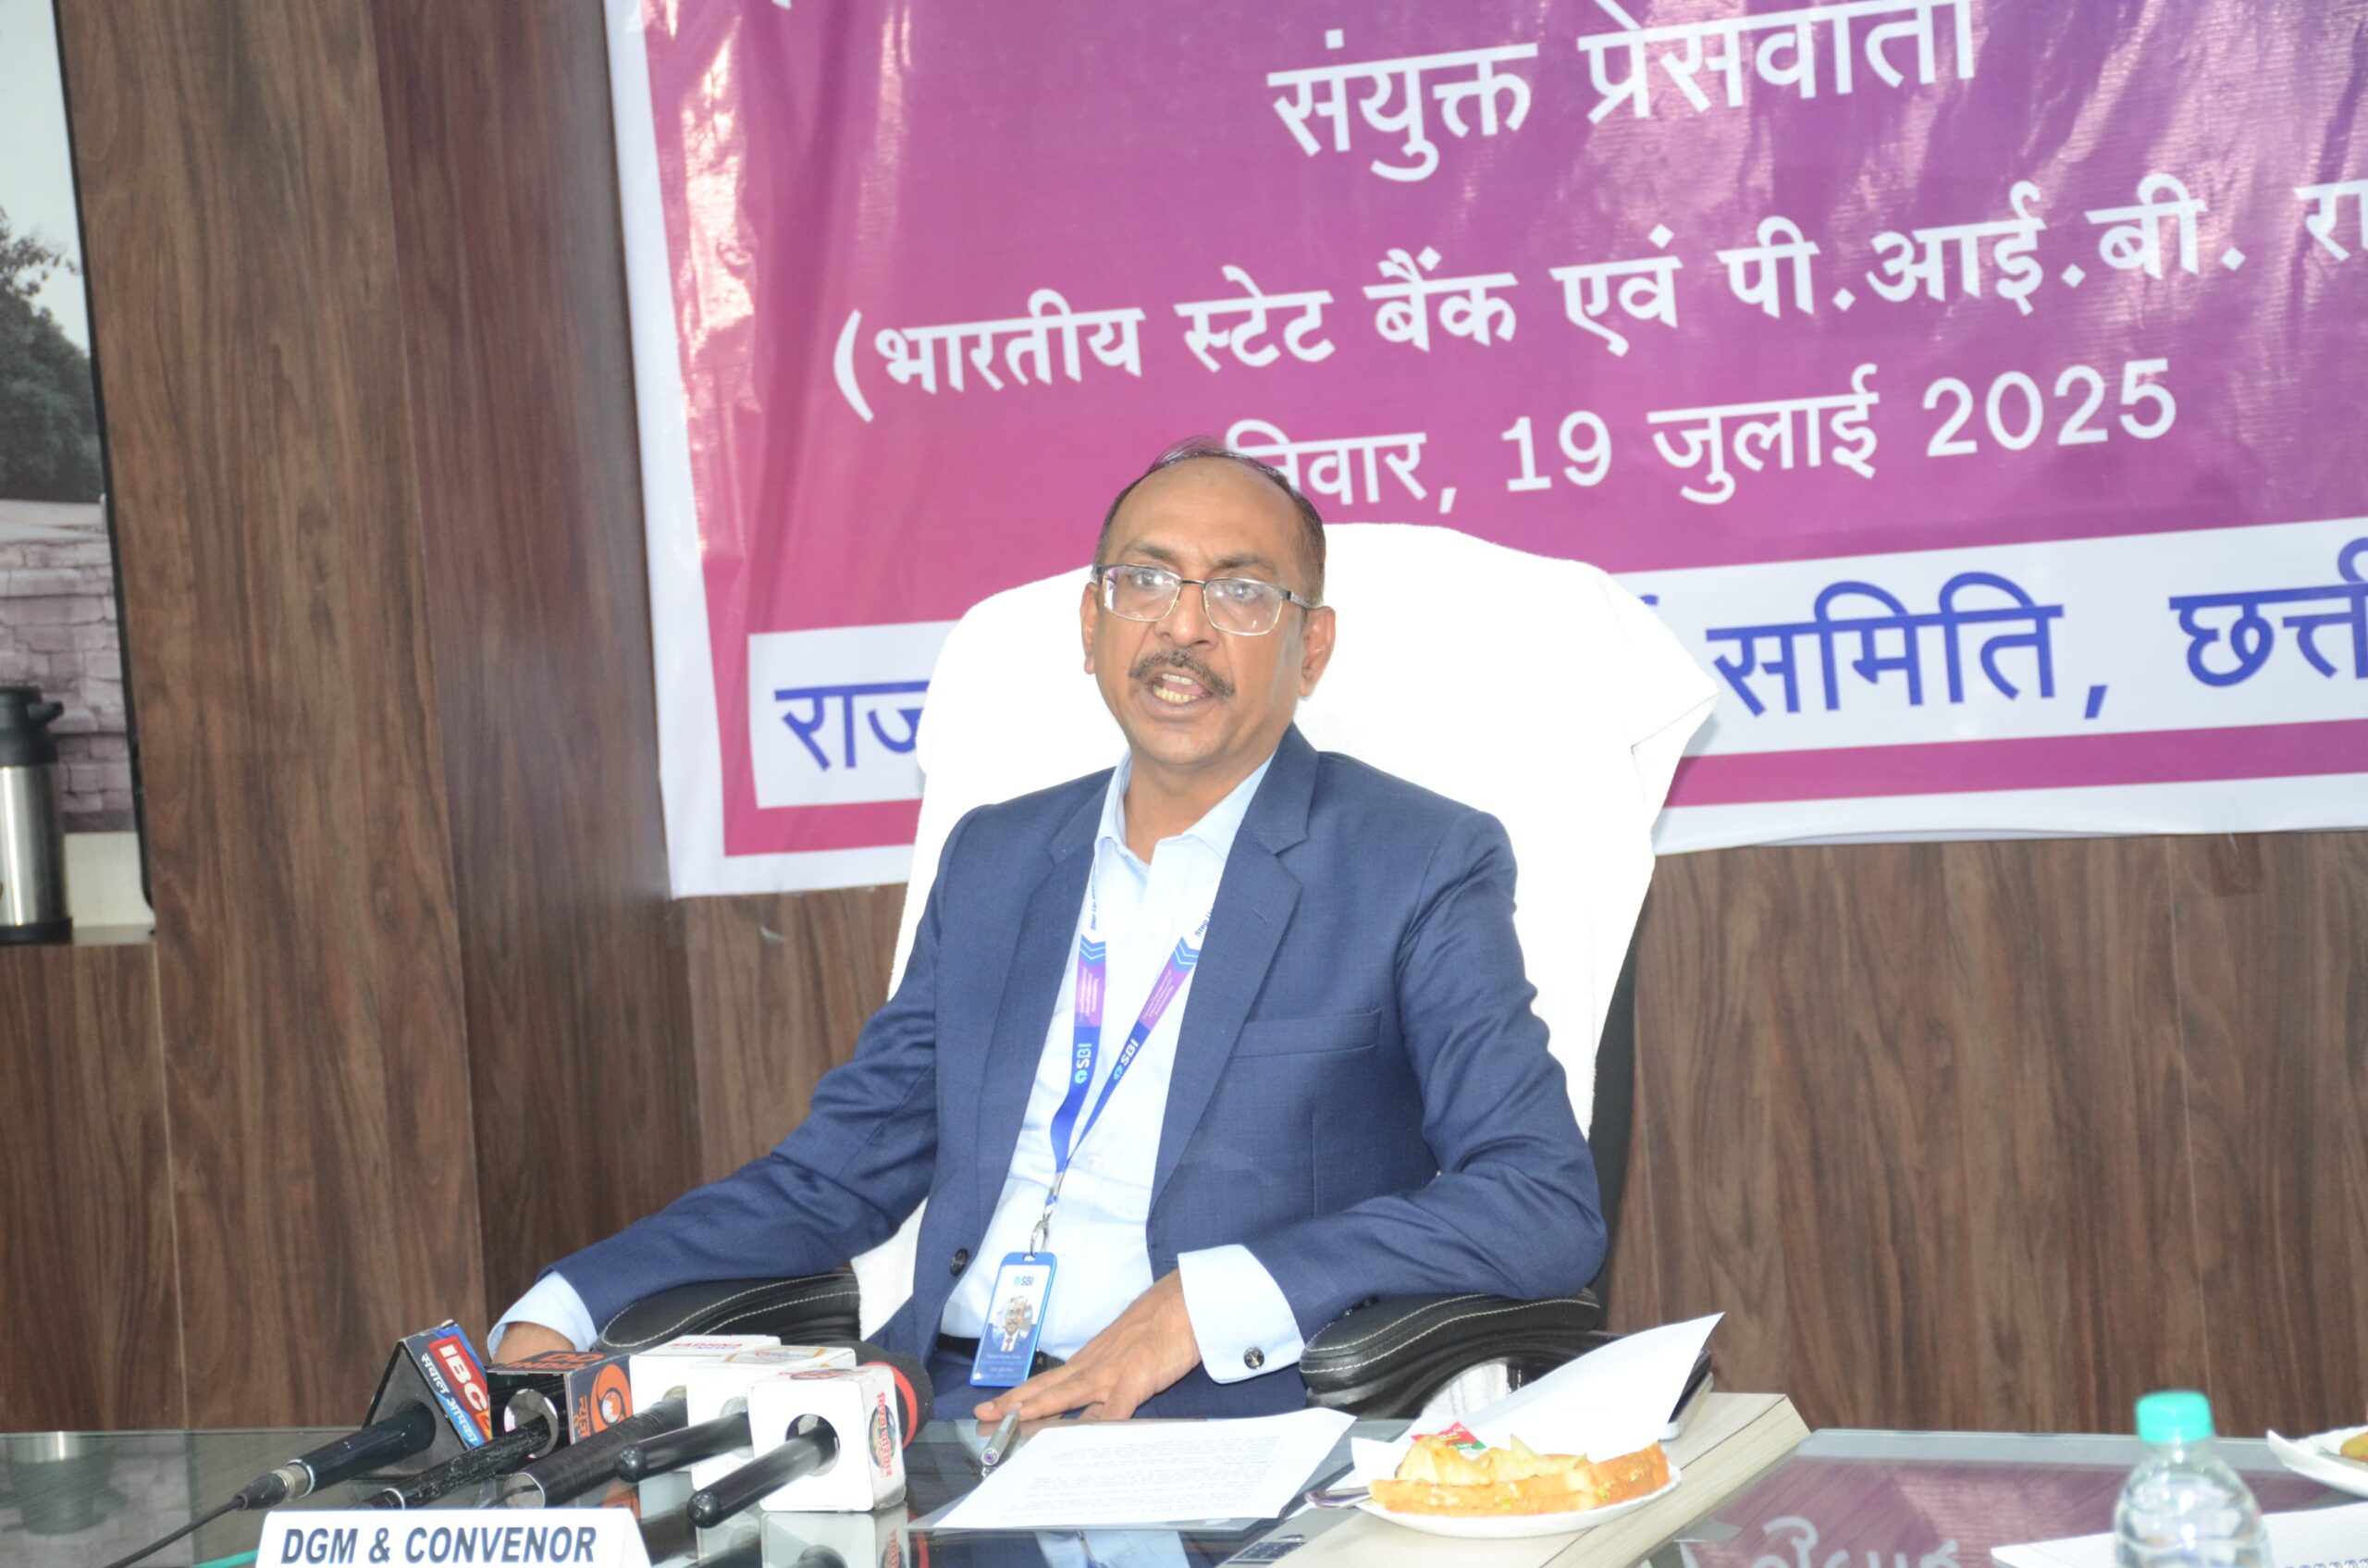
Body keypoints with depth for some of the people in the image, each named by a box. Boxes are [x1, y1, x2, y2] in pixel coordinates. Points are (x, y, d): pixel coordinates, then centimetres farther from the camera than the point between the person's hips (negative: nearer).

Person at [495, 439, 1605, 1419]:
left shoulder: (1423, 870, 1)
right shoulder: (995, 860, 17)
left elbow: (1548, 1204, -9)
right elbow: (837, 1174, 19)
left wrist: (1207, 1301, -20)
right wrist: (562, 1314, 3)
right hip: (944, 1412, 4)